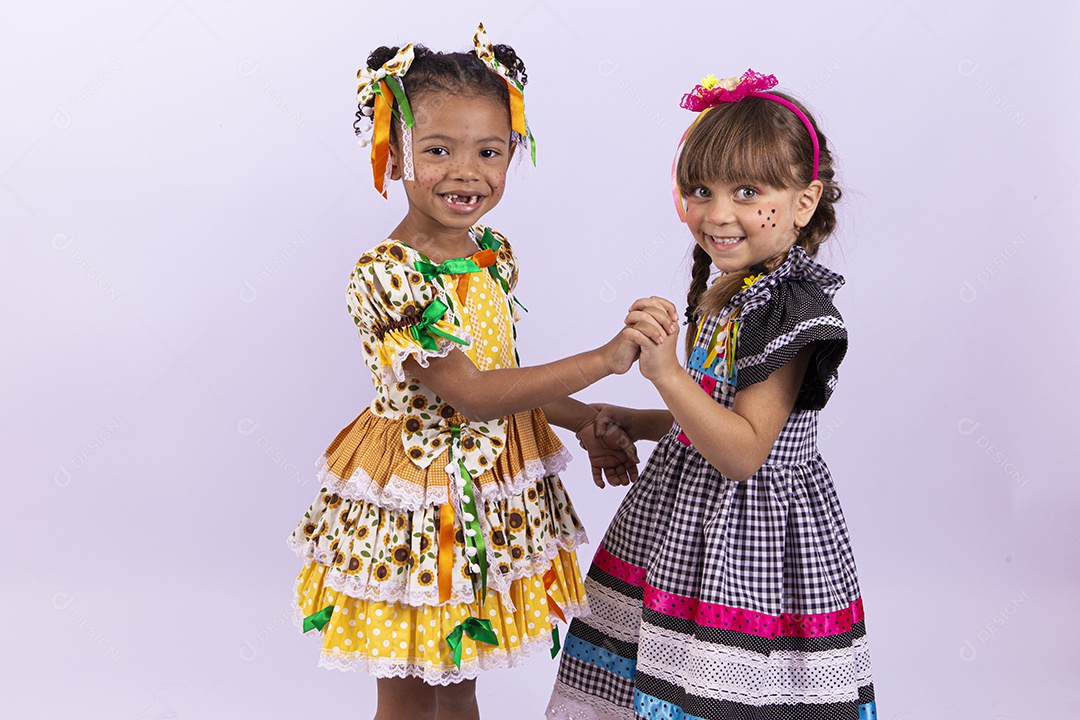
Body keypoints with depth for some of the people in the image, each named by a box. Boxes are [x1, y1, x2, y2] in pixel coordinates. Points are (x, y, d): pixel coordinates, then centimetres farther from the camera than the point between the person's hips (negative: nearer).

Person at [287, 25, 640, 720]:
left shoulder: (494, 254, 1)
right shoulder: (386, 275, -22)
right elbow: (470, 394, -26)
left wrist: (586, 421, 3)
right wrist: (605, 359, -26)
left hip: (494, 492, 6)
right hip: (415, 492, -6)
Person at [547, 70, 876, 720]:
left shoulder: (793, 310, -21)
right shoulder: (720, 290, 7)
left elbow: (744, 452, -25)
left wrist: (666, 372, -31)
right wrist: (636, 423, 10)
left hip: (751, 530, -9)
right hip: (687, 521, 9)